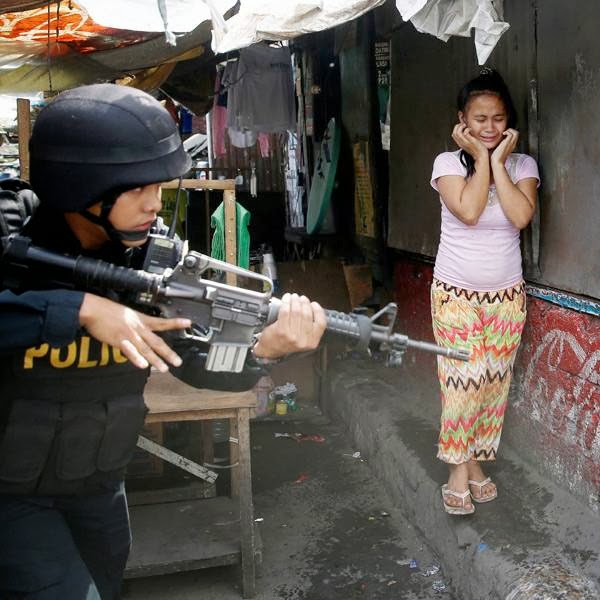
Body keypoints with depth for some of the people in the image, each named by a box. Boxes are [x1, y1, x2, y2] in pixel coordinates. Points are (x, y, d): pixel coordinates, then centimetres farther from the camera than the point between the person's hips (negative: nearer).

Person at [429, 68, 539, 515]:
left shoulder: (522, 165, -1)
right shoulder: (449, 162, -6)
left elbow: (521, 216, -19)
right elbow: (468, 212, -22)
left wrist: (499, 161, -15)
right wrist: (481, 158, -15)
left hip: (507, 294, 3)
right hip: (456, 293, -2)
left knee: (494, 382, 8)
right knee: (462, 382, -4)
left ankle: (476, 461, 24)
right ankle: (458, 469, 11)